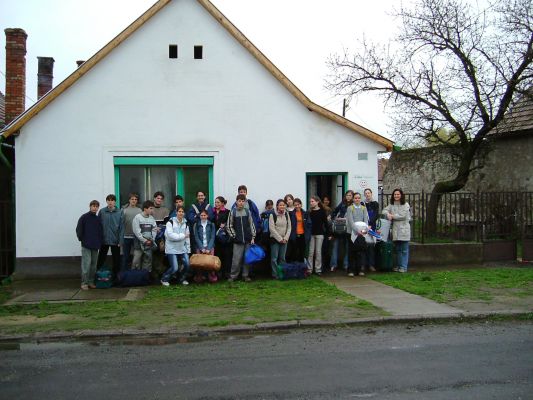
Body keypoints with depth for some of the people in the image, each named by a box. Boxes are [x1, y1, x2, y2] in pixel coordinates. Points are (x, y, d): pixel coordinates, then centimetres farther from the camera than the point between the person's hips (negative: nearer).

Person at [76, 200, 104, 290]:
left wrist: (100, 242, 4)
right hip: (86, 245, -5)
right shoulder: (84, 217, -4)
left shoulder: (98, 219, 9)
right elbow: (78, 229, -4)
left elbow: (101, 232, 12)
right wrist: (81, 239, -3)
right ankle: (84, 283, -1)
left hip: (95, 245, 5)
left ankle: (91, 282, 19)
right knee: (86, 264, -7)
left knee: (93, 265, 9)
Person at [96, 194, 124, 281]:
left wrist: (120, 240, -8)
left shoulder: (119, 212, -4)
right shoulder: (102, 212, -3)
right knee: (101, 259, 9)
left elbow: (121, 227, -4)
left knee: (116, 260, 8)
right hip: (104, 240, 0)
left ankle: (115, 277, 19)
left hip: (115, 241, 0)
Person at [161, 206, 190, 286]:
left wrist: (188, 249, 8)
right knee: (175, 268, -11)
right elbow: (170, 235, -18)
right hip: (172, 249, -5)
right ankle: (164, 279, 15)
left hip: (182, 249, 5)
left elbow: (187, 237, 12)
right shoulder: (170, 222, -6)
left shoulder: (185, 223, 12)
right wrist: (183, 236, -14)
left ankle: (182, 279, 22)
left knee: (187, 264, -5)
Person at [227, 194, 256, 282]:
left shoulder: (248, 212, 6)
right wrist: (234, 235, -2)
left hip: (248, 240, 2)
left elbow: (252, 225, 8)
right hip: (237, 241, -2)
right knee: (236, 259, -5)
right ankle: (233, 276, 7)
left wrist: (253, 237, 2)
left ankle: (246, 275, 18)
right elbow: (229, 226, 4)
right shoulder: (232, 212, 1)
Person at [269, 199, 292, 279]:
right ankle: (275, 274, 3)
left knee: (282, 258, 8)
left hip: (284, 240, 4)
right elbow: (272, 228, -11)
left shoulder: (287, 214, 7)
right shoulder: (272, 215, -7)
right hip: (275, 239, -4)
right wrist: (280, 238, -13)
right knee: (274, 258, -3)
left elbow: (289, 227, 6)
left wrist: (286, 238, -6)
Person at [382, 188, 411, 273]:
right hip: (395, 230, 5)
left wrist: (392, 216, -4)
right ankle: (398, 266, 19)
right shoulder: (391, 205, 12)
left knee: (404, 250, -2)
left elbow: (403, 216, -12)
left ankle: (403, 267, 1)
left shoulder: (405, 205, -4)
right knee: (397, 249, 11)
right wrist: (388, 214, -14)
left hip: (404, 229, -5)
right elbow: (384, 210, 8)